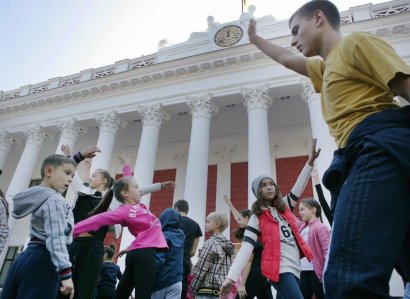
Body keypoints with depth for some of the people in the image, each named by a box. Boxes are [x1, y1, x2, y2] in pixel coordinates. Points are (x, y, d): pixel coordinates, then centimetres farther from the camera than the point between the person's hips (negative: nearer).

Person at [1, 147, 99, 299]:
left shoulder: (40, 194, 12)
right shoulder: (54, 200, -17)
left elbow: (58, 165, 29)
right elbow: (56, 239, -24)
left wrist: (79, 156, 30)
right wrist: (66, 274, -24)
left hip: (25, 259, 10)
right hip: (43, 262, -10)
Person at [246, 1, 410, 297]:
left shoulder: (355, 41, 10)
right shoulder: (327, 66, 38)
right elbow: (286, 59, 53)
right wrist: (255, 38, 64)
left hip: (382, 148, -9)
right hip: (368, 155, 9)